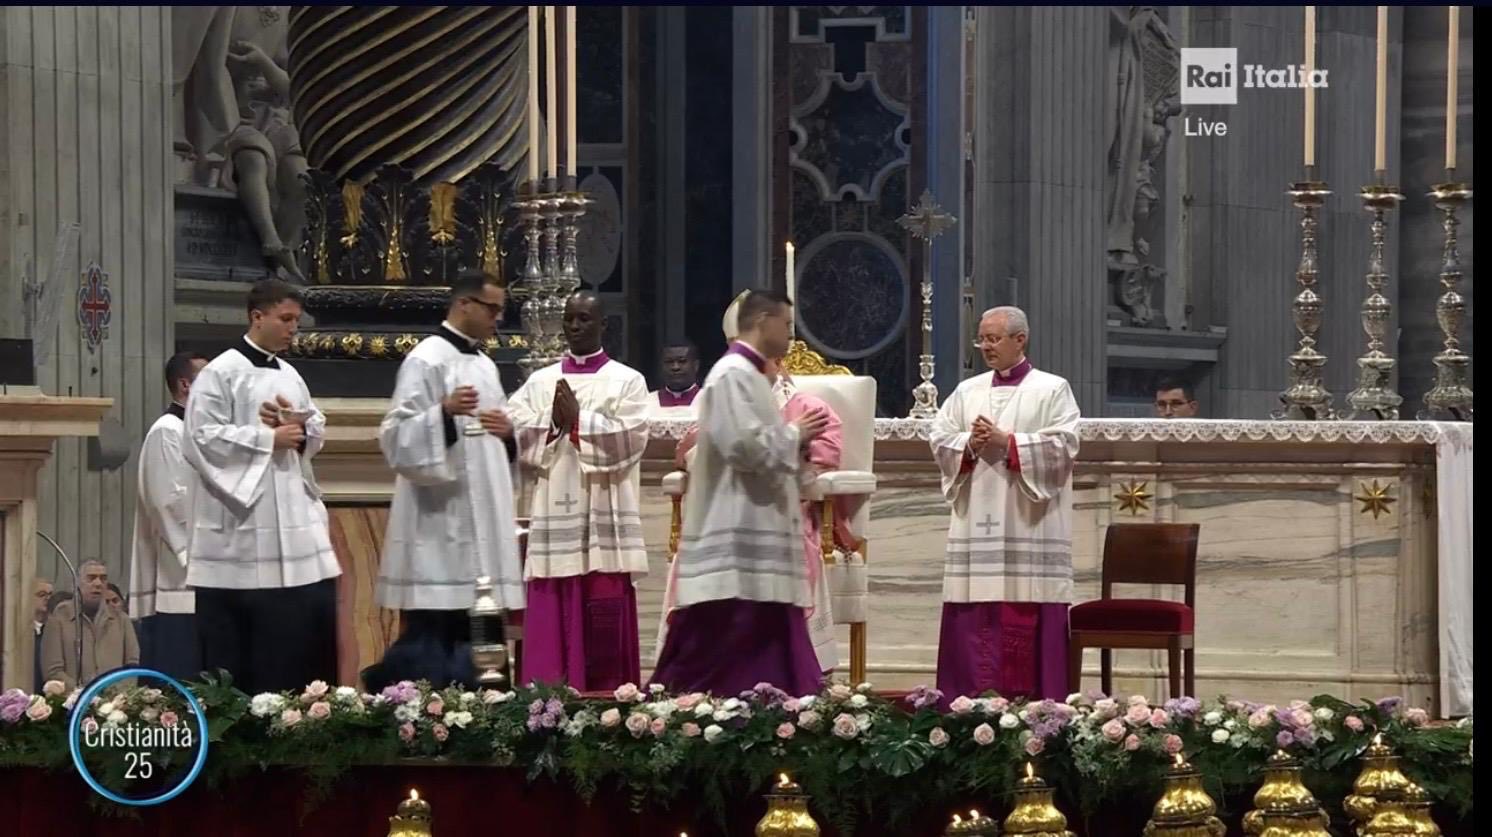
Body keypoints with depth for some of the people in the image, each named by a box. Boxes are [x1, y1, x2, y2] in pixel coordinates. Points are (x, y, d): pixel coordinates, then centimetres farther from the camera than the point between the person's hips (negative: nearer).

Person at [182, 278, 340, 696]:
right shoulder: (220, 374, -7)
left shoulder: (290, 376, 16)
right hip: (240, 526, -7)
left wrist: (299, 427, -3)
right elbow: (201, 440, -15)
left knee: (313, 612, 3)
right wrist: (269, 439, -14)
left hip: (294, 521, 7)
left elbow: (317, 430, 21)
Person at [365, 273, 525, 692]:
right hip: (439, 516, -9)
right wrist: (444, 413, -30)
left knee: (464, 625, 8)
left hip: (479, 514, 9)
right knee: (433, 625, -10)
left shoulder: (485, 365, 17)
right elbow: (397, 436, -15)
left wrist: (507, 432, 2)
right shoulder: (427, 360, -9)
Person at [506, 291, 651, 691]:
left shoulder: (627, 381, 6)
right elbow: (514, 435, 4)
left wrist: (577, 420, -9)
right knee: (551, 629, -1)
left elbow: (630, 438, -8)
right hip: (554, 521, 3)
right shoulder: (539, 382, 14)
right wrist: (553, 421, -9)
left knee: (605, 635, -3)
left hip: (604, 523, -2)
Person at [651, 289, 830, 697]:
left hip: (755, 534, 11)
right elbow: (745, 445, -22)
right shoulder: (733, 374, -13)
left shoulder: (749, 375, 19)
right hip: (739, 537, -11)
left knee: (767, 645, 7)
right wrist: (795, 435, -9)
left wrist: (795, 441, 10)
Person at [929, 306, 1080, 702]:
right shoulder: (967, 391, 16)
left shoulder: (1052, 390, 3)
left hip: (1030, 525, -4)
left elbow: (1064, 444, -8)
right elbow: (939, 439, 11)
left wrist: (1007, 443, -14)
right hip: (977, 525, 4)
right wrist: (970, 445, -9)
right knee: (974, 618, 0)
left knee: (1028, 618, -7)